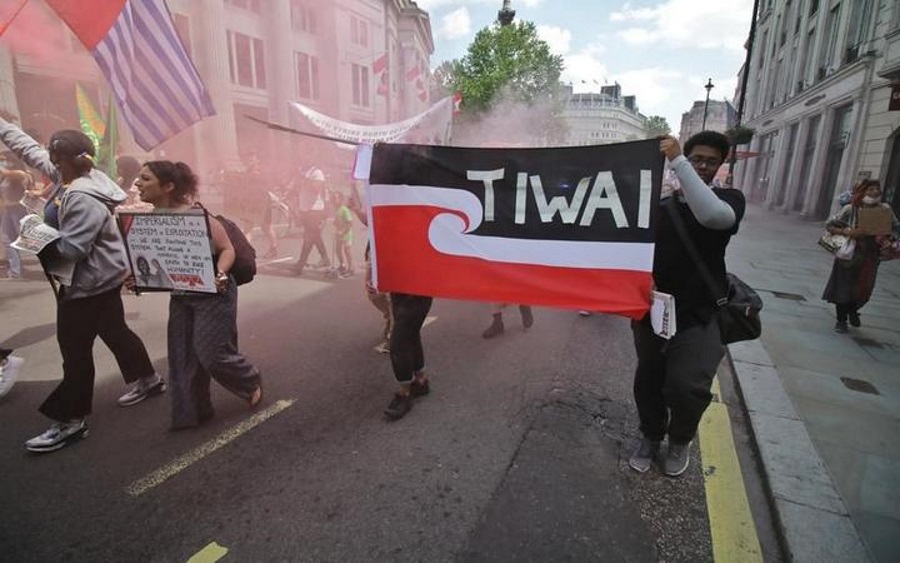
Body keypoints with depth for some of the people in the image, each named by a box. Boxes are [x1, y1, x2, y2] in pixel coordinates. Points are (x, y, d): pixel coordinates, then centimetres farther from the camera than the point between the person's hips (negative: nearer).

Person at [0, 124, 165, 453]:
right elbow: (31, 151, 15)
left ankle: (70, 421, 11)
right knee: (115, 331, 21)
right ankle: (148, 379, 36)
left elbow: (70, 248, -26)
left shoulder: (83, 199, -25)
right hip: (101, 277, 10)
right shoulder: (76, 178, 3)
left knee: (74, 349, -1)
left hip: (88, 282, -10)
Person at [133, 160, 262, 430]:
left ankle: (251, 381, 26)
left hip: (213, 294, -7)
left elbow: (227, 248, -17)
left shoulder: (196, 215, -20)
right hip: (181, 296, 7)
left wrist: (219, 274, -33)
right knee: (181, 358, 9)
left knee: (213, 353, -4)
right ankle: (191, 413, 25)